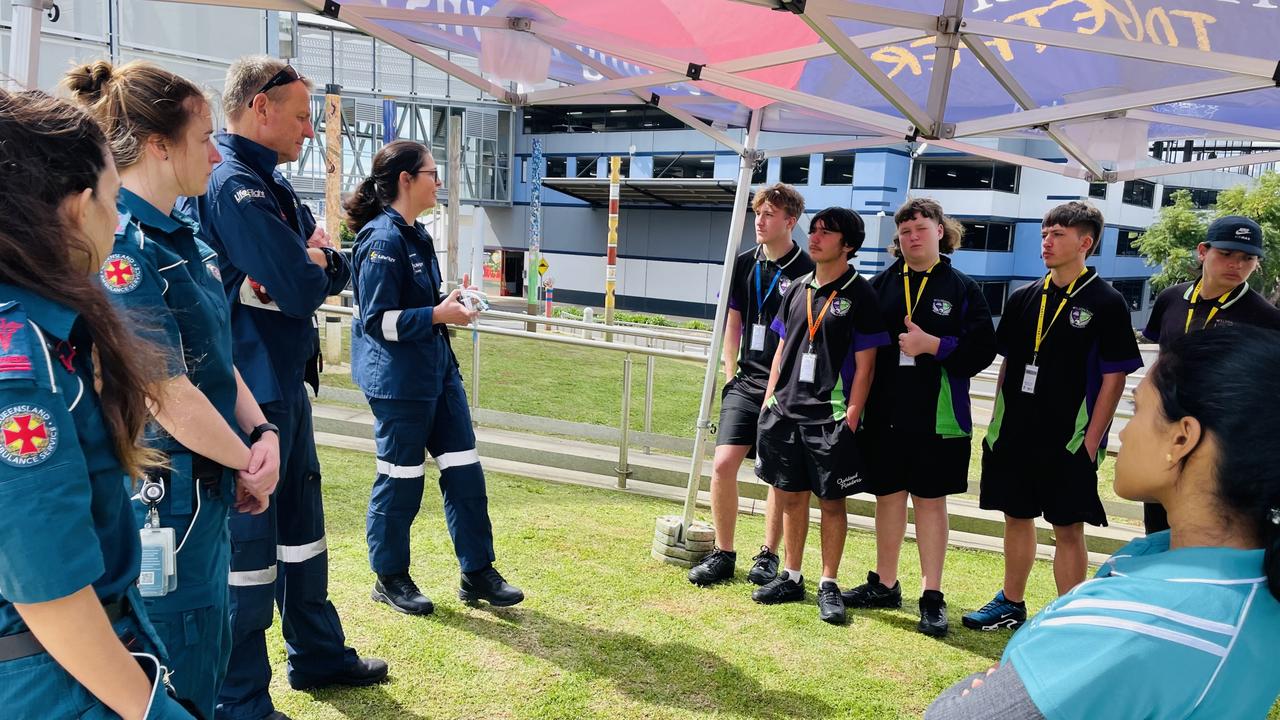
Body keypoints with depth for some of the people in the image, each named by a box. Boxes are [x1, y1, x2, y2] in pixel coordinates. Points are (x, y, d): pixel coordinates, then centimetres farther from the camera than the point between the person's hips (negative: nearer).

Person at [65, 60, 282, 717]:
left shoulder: (182, 237, 8)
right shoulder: (121, 249, -21)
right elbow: (171, 398, -23)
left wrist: (262, 433, -5)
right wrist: (248, 465, -10)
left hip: (205, 493, 9)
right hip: (160, 498, -9)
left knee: (210, 656, 23)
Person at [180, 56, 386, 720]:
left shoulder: (271, 184, 13)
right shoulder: (231, 184, -18)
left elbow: (335, 270, 12)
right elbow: (301, 290, -25)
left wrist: (313, 262, -9)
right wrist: (311, 269, -4)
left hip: (285, 386, 10)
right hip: (248, 396, -10)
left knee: (302, 530, 20)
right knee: (249, 550, 1)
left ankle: (319, 657, 37)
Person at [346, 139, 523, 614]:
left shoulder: (415, 234, 12)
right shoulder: (382, 238, -16)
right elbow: (378, 320, -19)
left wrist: (452, 304, 7)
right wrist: (438, 315, -20)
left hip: (437, 368, 9)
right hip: (398, 378, -9)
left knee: (464, 470, 9)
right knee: (400, 477, 4)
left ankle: (477, 574, 19)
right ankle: (390, 578, 23)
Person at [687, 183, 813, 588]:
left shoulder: (806, 271, -6)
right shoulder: (744, 265, 9)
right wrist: (731, 375, 8)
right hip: (745, 382, 4)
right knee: (723, 465, -5)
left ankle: (768, 556, 22)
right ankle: (723, 554, 10)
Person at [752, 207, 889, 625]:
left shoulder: (859, 294, -4)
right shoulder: (798, 289, 12)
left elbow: (864, 364, -7)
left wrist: (851, 417, -13)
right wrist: (768, 401, 11)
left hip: (830, 416, -5)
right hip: (786, 411, 5)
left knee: (832, 501, 3)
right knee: (790, 496, 11)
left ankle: (828, 585, 15)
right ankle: (791, 577, 24)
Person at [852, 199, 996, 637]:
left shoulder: (962, 289, 1)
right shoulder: (881, 284, 7)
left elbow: (982, 349, -5)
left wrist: (933, 345, -17)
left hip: (937, 416, -2)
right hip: (884, 413, 3)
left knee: (930, 500, 4)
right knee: (888, 496, 11)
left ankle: (932, 597, 14)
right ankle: (885, 585, 25)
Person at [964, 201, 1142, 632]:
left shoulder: (1106, 302, -6)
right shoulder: (1023, 298, 9)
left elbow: (1114, 378, -7)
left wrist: (1091, 441, -12)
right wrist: (997, 423, 9)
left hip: (1068, 440, -5)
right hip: (1014, 435, 5)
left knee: (1068, 530, 2)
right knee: (1017, 518, 15)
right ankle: (1011, 604, 30)